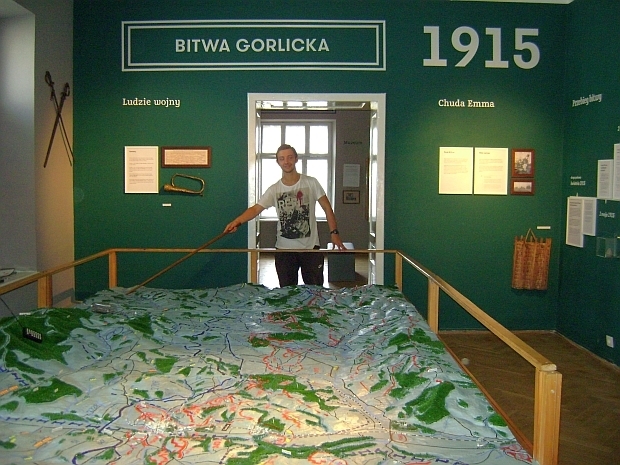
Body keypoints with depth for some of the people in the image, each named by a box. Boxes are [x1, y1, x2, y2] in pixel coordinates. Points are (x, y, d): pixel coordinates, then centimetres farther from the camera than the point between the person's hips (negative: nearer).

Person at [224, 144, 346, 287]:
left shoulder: (311, 183, -2)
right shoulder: (274, 189, 1)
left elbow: (326, 207, -1)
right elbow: (256, 209, -8)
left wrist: (334, 232, -9)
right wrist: (237, 221, -26)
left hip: (310, 247, -1)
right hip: (284, 249, 2)